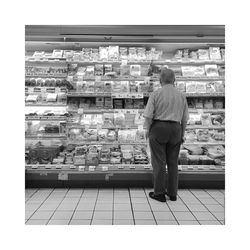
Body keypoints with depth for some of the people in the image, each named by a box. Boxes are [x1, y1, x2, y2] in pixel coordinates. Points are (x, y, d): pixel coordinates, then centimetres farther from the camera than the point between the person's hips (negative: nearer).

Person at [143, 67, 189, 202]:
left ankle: (159, 193, 8)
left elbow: (149, 115, -11)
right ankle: (172, 193, 18)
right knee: (173, 162, 11)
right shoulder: (181, 95, 7)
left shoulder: (155, 94, -6)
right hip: (175, 130, 4)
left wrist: (147, 129, 3)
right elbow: (184, 119, 8)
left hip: (158, 128, -4)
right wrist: (182, 134, 16)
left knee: (159, 162, 2)